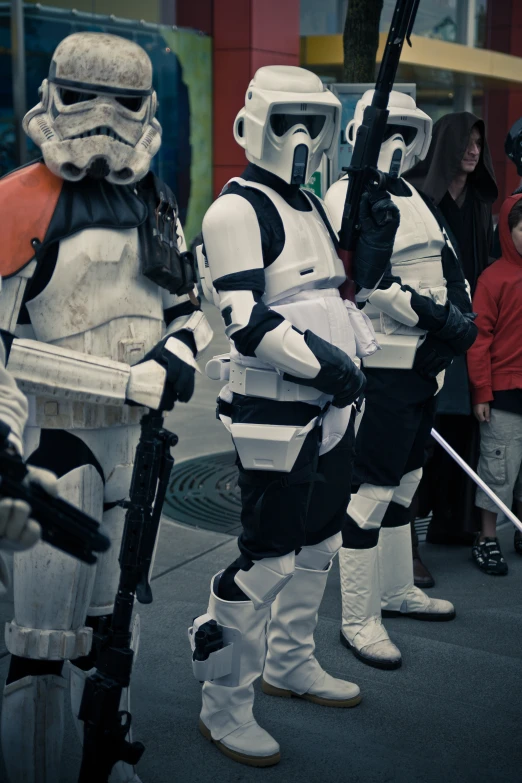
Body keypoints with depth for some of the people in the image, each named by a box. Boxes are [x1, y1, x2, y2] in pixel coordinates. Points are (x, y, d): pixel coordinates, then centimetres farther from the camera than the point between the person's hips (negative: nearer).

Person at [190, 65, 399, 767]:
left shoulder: (312, 206, 15)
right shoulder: (238, 210, -12)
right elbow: (245, 320, -21)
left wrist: (375, 243, 7)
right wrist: (321, 361, -23)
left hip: (331, 407, 9)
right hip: (278, 415, -9)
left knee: (318, 545, 18)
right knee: (266, 562, -5)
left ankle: (290, 664, 37)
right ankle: (224, 708, 9)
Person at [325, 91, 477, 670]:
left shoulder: (414, 198, 18)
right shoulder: (347, 197, -10)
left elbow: (447, 266, 19)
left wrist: (461, 316, 3)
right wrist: (432, 314, -26)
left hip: (423, 360, 9)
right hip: (380, 365, -9)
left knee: (403, 482, 18)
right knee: (370, 490, -6)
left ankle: (397, 592, 33)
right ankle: (358, 620, 3)